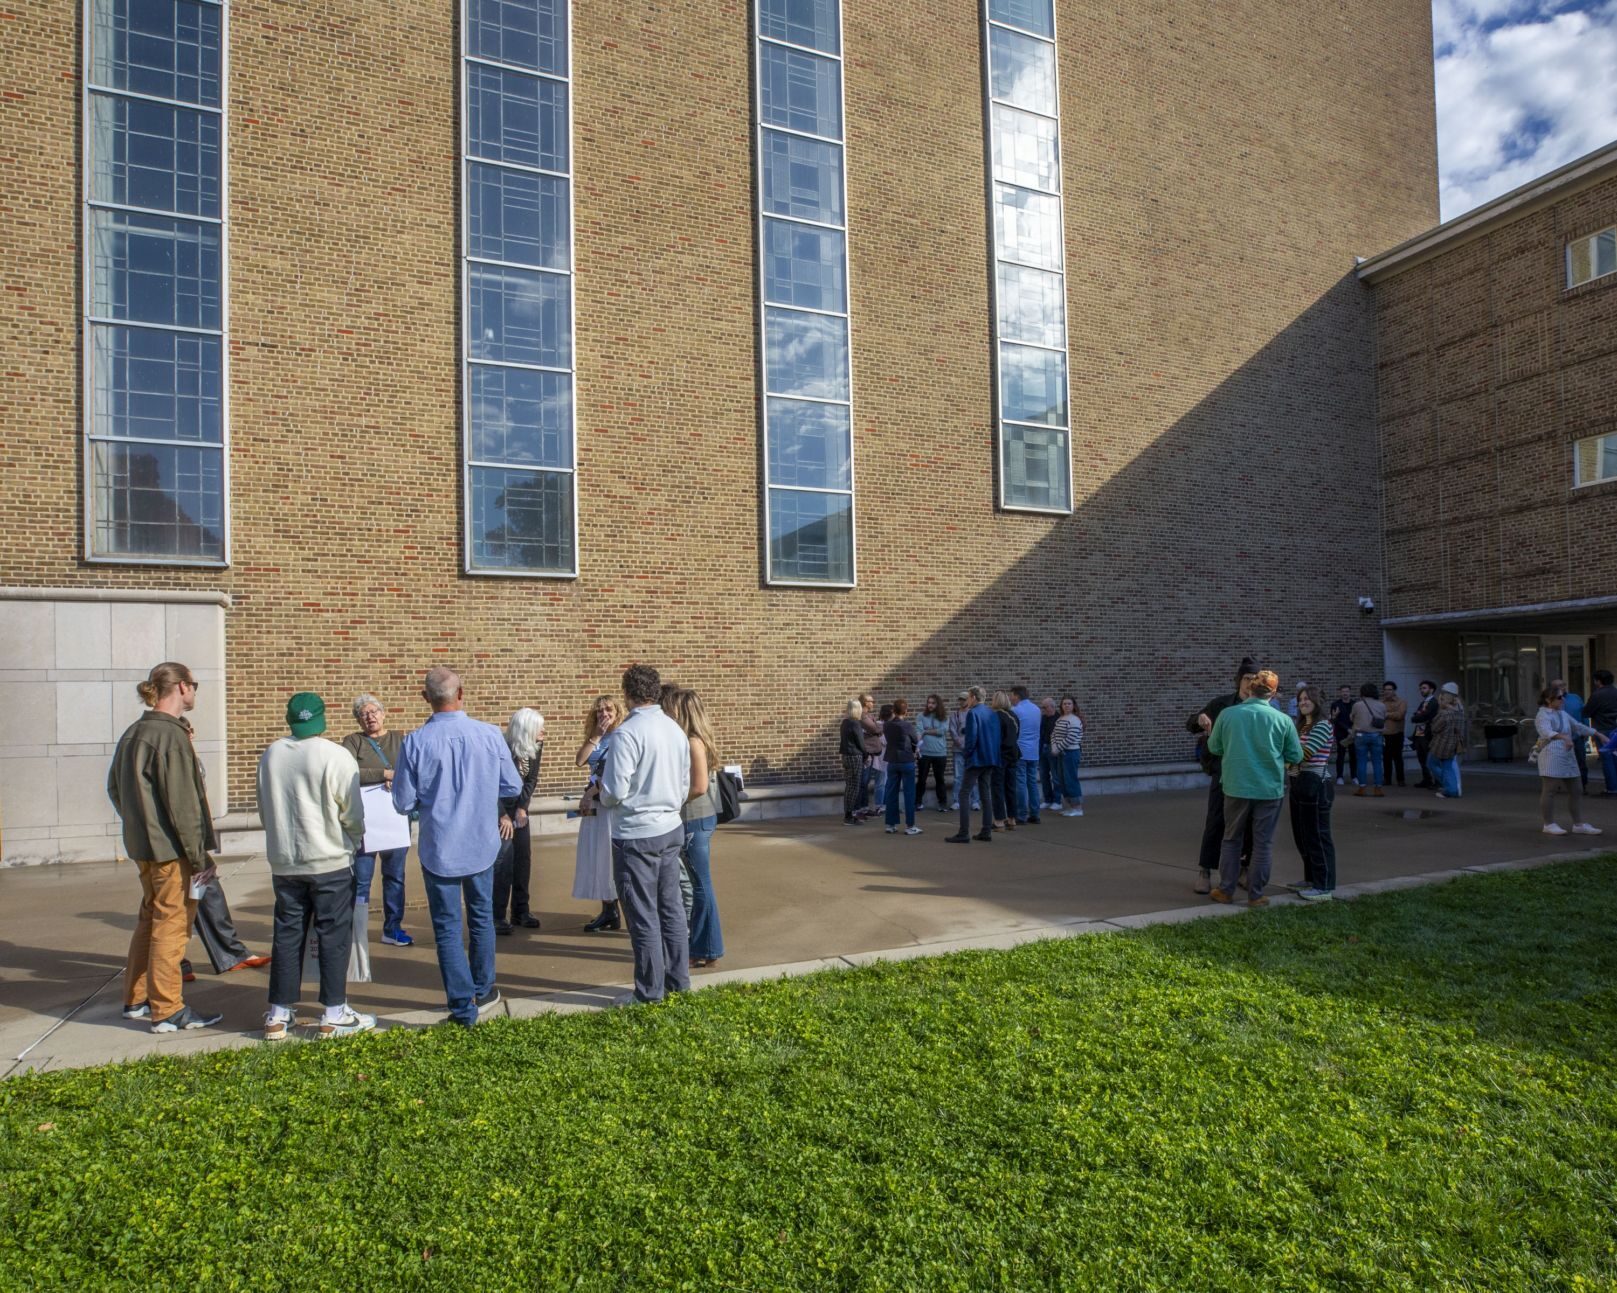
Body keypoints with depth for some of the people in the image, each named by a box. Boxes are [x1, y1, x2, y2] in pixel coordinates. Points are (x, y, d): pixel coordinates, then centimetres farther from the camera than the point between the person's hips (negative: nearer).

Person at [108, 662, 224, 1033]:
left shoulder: (132, 733, 9)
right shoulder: (171, 736, -20)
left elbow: (115, 788, 19)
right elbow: (182, 805, -21)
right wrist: (200, 856, -16)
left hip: (142, 846, 9)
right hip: (171, 849, -9)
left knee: (150, 919, 20)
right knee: (172, 925, -1)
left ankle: (137, 1000, 31)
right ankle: (169, 1011, 7)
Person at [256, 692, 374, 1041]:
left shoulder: (270, 756, 2)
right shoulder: (336, 756, -14)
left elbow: (264, 807, 10)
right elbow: (352, 812, -9)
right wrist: (356, 841, 11)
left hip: (283, 862, 5)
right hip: (330, 860, -5)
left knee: (287, 935, 12)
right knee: (334, 935, 3)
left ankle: (277, 1015, 17)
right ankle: (334, 1015, 7)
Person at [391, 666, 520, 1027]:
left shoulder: (415, 743, -15)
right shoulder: (491, 735, -12)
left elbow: (403, 803, -8)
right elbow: (512, 787, -2)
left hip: (439, 849, -2)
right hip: (482, 845, 2)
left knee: (448, 928, 10)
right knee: (481, 919, 20)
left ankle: (463, 1006, 14)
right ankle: (482, 991, 35)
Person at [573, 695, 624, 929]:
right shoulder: (595, 739, 13)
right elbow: (579, 761, -1)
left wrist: (591, 792, -12)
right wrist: (596, 735, -6)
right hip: (595, 803, 7)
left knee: (611, 855, -5)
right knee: (597, 857, 7)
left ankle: (613, 912, 2)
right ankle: (608, 911, 12)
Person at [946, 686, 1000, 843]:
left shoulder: (972, 713, -12)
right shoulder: (992, 713, 10)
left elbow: (971, 737, -18)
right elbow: (997, 735, 12)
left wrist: (965, 753, -4)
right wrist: (993, 753, 17)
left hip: (976, 759, -8)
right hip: (990, 759, 8)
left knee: (964, 794, -4)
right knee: (986, 794, 11)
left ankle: (964, 833, -8)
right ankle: (986, 831, 11)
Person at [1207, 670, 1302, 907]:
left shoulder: (1228, 714, -7)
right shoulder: (1282, 719, -8)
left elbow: (1214, 747, 5)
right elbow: (1296, 756, -1)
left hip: (1236, 787, 1)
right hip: (1269, 789, -1)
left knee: (1231, 839, 16)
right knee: (1263, 843, 10)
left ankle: (1226, 890, 19)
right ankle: (1256, 895, 15)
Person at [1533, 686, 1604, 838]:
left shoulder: (1563, 714, 19)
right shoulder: (1543, 716, -9)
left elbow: (1578, 726, 30)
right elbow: (1546, 732, -28)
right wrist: (1564, 737, -44)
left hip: (1568, 757, 9)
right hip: (1551, 757, -9)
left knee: (1576, 791, 9)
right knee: (1549, 791, -6)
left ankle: (1579, 825, 15)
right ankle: (1549, 824, 2)